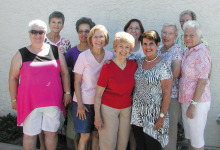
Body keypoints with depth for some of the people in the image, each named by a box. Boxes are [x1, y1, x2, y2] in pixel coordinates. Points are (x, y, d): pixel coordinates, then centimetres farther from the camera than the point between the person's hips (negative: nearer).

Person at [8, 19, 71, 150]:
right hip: (30, 101, -1)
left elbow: (65, 73, 10)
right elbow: (13, 78, 4)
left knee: (52, 132, 11)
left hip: (53, 101, 2)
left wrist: (67, 92, 6)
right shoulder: (21, 54, 1)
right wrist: (14, 99, 3)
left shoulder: (55, 51, 6)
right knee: (29, 134, 8)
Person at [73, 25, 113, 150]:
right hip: (85, 102, -3)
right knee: (85, 135, 4)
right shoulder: (83, 56, -8)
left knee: (97, 134, 12)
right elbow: (77, 82, -6)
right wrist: (80, 104, -9)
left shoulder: (110, 56, 1)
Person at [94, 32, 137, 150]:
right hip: (109, 109, -4)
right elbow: (98, 94, -9)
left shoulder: (133, 65, -1)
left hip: (127, 109, 4)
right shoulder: (107, 67, -12)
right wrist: (97, 116, -11)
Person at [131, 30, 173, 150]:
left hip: (153, 116, -5)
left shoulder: (163, 66, -12)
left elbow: (167, 93, -14)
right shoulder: (139, 62, 6)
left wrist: (162, 116, -15)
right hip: (137, 113, 5)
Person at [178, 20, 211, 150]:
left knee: (197, 139, 4)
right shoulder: (188, 51, 11)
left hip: (197, 102, -9)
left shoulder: (201, 53, -16)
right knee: (189, 136, 21)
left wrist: (193, 104, -21)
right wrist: (187, 103, 14)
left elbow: (202, 81, -20)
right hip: (186, 100, 9)